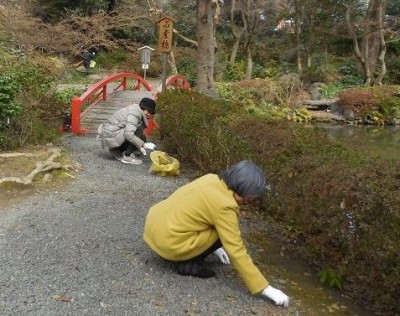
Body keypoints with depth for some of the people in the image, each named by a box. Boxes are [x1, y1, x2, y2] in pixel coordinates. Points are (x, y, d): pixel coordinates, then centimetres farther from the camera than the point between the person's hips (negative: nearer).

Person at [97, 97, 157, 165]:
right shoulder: (135, 113, -17)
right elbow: (129, 135, -28)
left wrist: (140, 146, 8)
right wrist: (144, 145, -24)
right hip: (111, 136, -10)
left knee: (142, 138, 14)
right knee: (139, 129, -21)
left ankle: (116, 151, 10)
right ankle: (127, 156, -15)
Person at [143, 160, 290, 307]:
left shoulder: (211, 179, 5)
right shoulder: (225, 206, -19)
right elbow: (237, 252, -18)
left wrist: (215, 247, 30)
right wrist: (265, 289, -11)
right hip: (168, 241, -9)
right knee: (225, 232, -2)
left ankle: (187, 257, 15)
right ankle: (189, 264, -2)